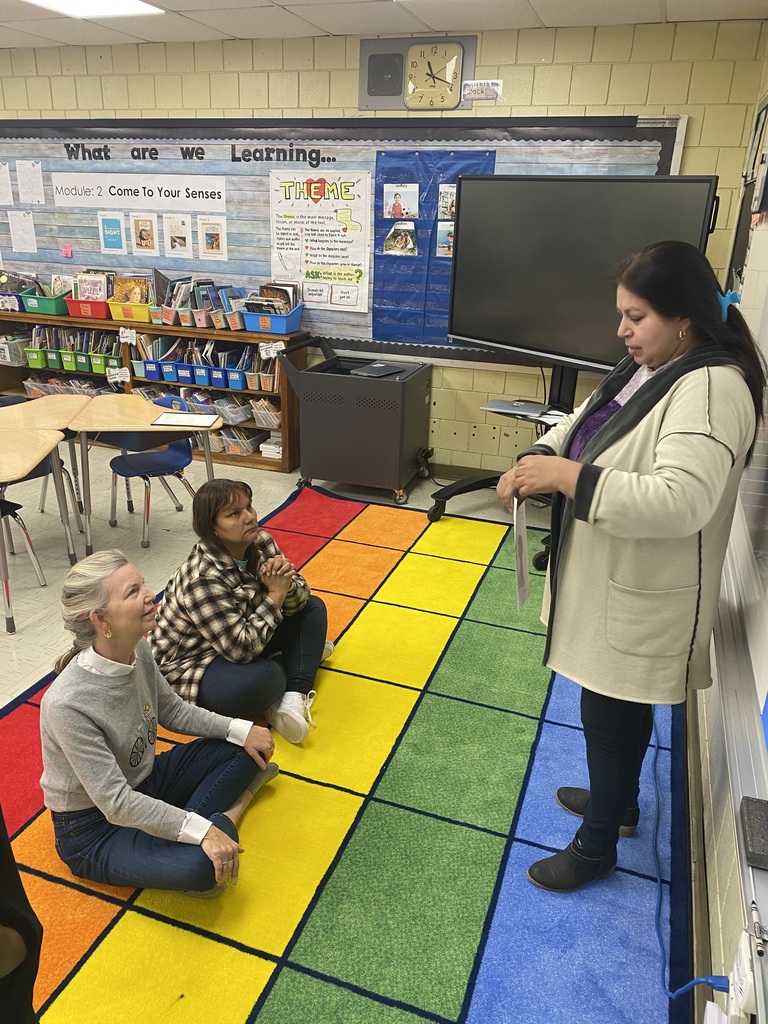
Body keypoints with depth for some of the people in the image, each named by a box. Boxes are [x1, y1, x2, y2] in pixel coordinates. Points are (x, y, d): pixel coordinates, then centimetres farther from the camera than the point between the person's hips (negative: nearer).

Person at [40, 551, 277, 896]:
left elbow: (173, 711, 5)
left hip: (143, 783, 7)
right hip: (92, 829, -7)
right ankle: (223, 820, -3)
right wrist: (201, 831, -34)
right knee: (200, 864, -31)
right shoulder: (67, 705, -33)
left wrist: (240, 729, -4)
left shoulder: (138, 651, -12)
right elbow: (115, 804, -30)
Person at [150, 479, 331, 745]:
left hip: (246, 637, 9)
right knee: (263, 679, -37)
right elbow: (241, 649, -32)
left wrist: (286, 583, -27)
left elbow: (298, 599, -3)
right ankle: (303, 655, -2)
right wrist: (276, 594, -26)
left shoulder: (259, 542, -10)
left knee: (313, 607, 2)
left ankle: (294, 698, -14)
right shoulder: (203, 578, -31)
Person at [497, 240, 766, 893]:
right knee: (617, 707, 26)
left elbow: (681, 502, -36)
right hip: (609, 581, 9)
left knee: (612, 715, 8)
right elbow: (582, 423, 12)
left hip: (644, 599, -9)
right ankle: (618, 799, 50)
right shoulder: (646, 368, 5)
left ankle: (596, 846, 32)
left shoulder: (710, 388, -25)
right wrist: (534, 460, -8)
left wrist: (569, 477, -35)